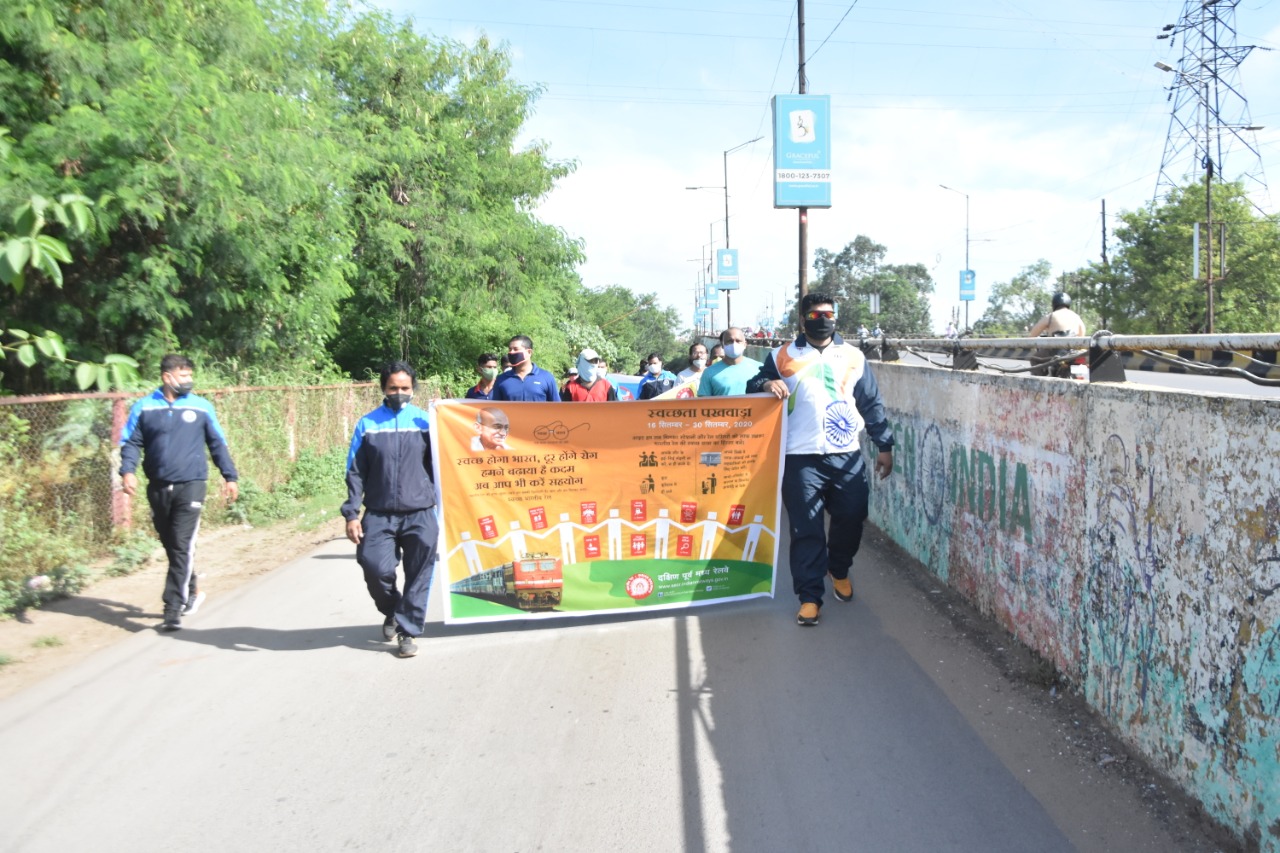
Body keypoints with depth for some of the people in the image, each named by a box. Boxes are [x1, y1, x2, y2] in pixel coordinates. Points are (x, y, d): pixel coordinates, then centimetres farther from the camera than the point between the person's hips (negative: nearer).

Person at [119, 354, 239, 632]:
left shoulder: (201, 407, 4)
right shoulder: (144, 408, 4)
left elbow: (218, 444, 11)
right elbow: (131, 442, 4)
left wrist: (230, 476, 11)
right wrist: (127, 471, -13)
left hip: (191, 486, -2)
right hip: (158, 488, 2)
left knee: (183, 547, -10)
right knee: (171, 547, 13)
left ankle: (173, 609, -8)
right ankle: (190, 592, 32)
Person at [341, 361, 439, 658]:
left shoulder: (426, 421, 4)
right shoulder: (367, 424, 5)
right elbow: (355, 473, 6)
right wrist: (351, 513, -2)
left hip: (420, 514, 0)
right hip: (379, 514, 0)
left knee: (418, 577, 1)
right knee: (376, 568, -9)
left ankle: (407, 631, 16)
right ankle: (391, 612, 22)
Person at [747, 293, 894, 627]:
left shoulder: (853, 356, 12)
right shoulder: (783, 356, 7)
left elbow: (871, 404, 13)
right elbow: (753, 388, 10)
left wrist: (884, 445, 8)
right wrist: (766, 384, -13)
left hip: (847, 456, 2)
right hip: (801, 458, -2)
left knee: (851, 519, 8)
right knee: (806, 530, -3)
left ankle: (839, 570, 37)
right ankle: (809, 597, 5)